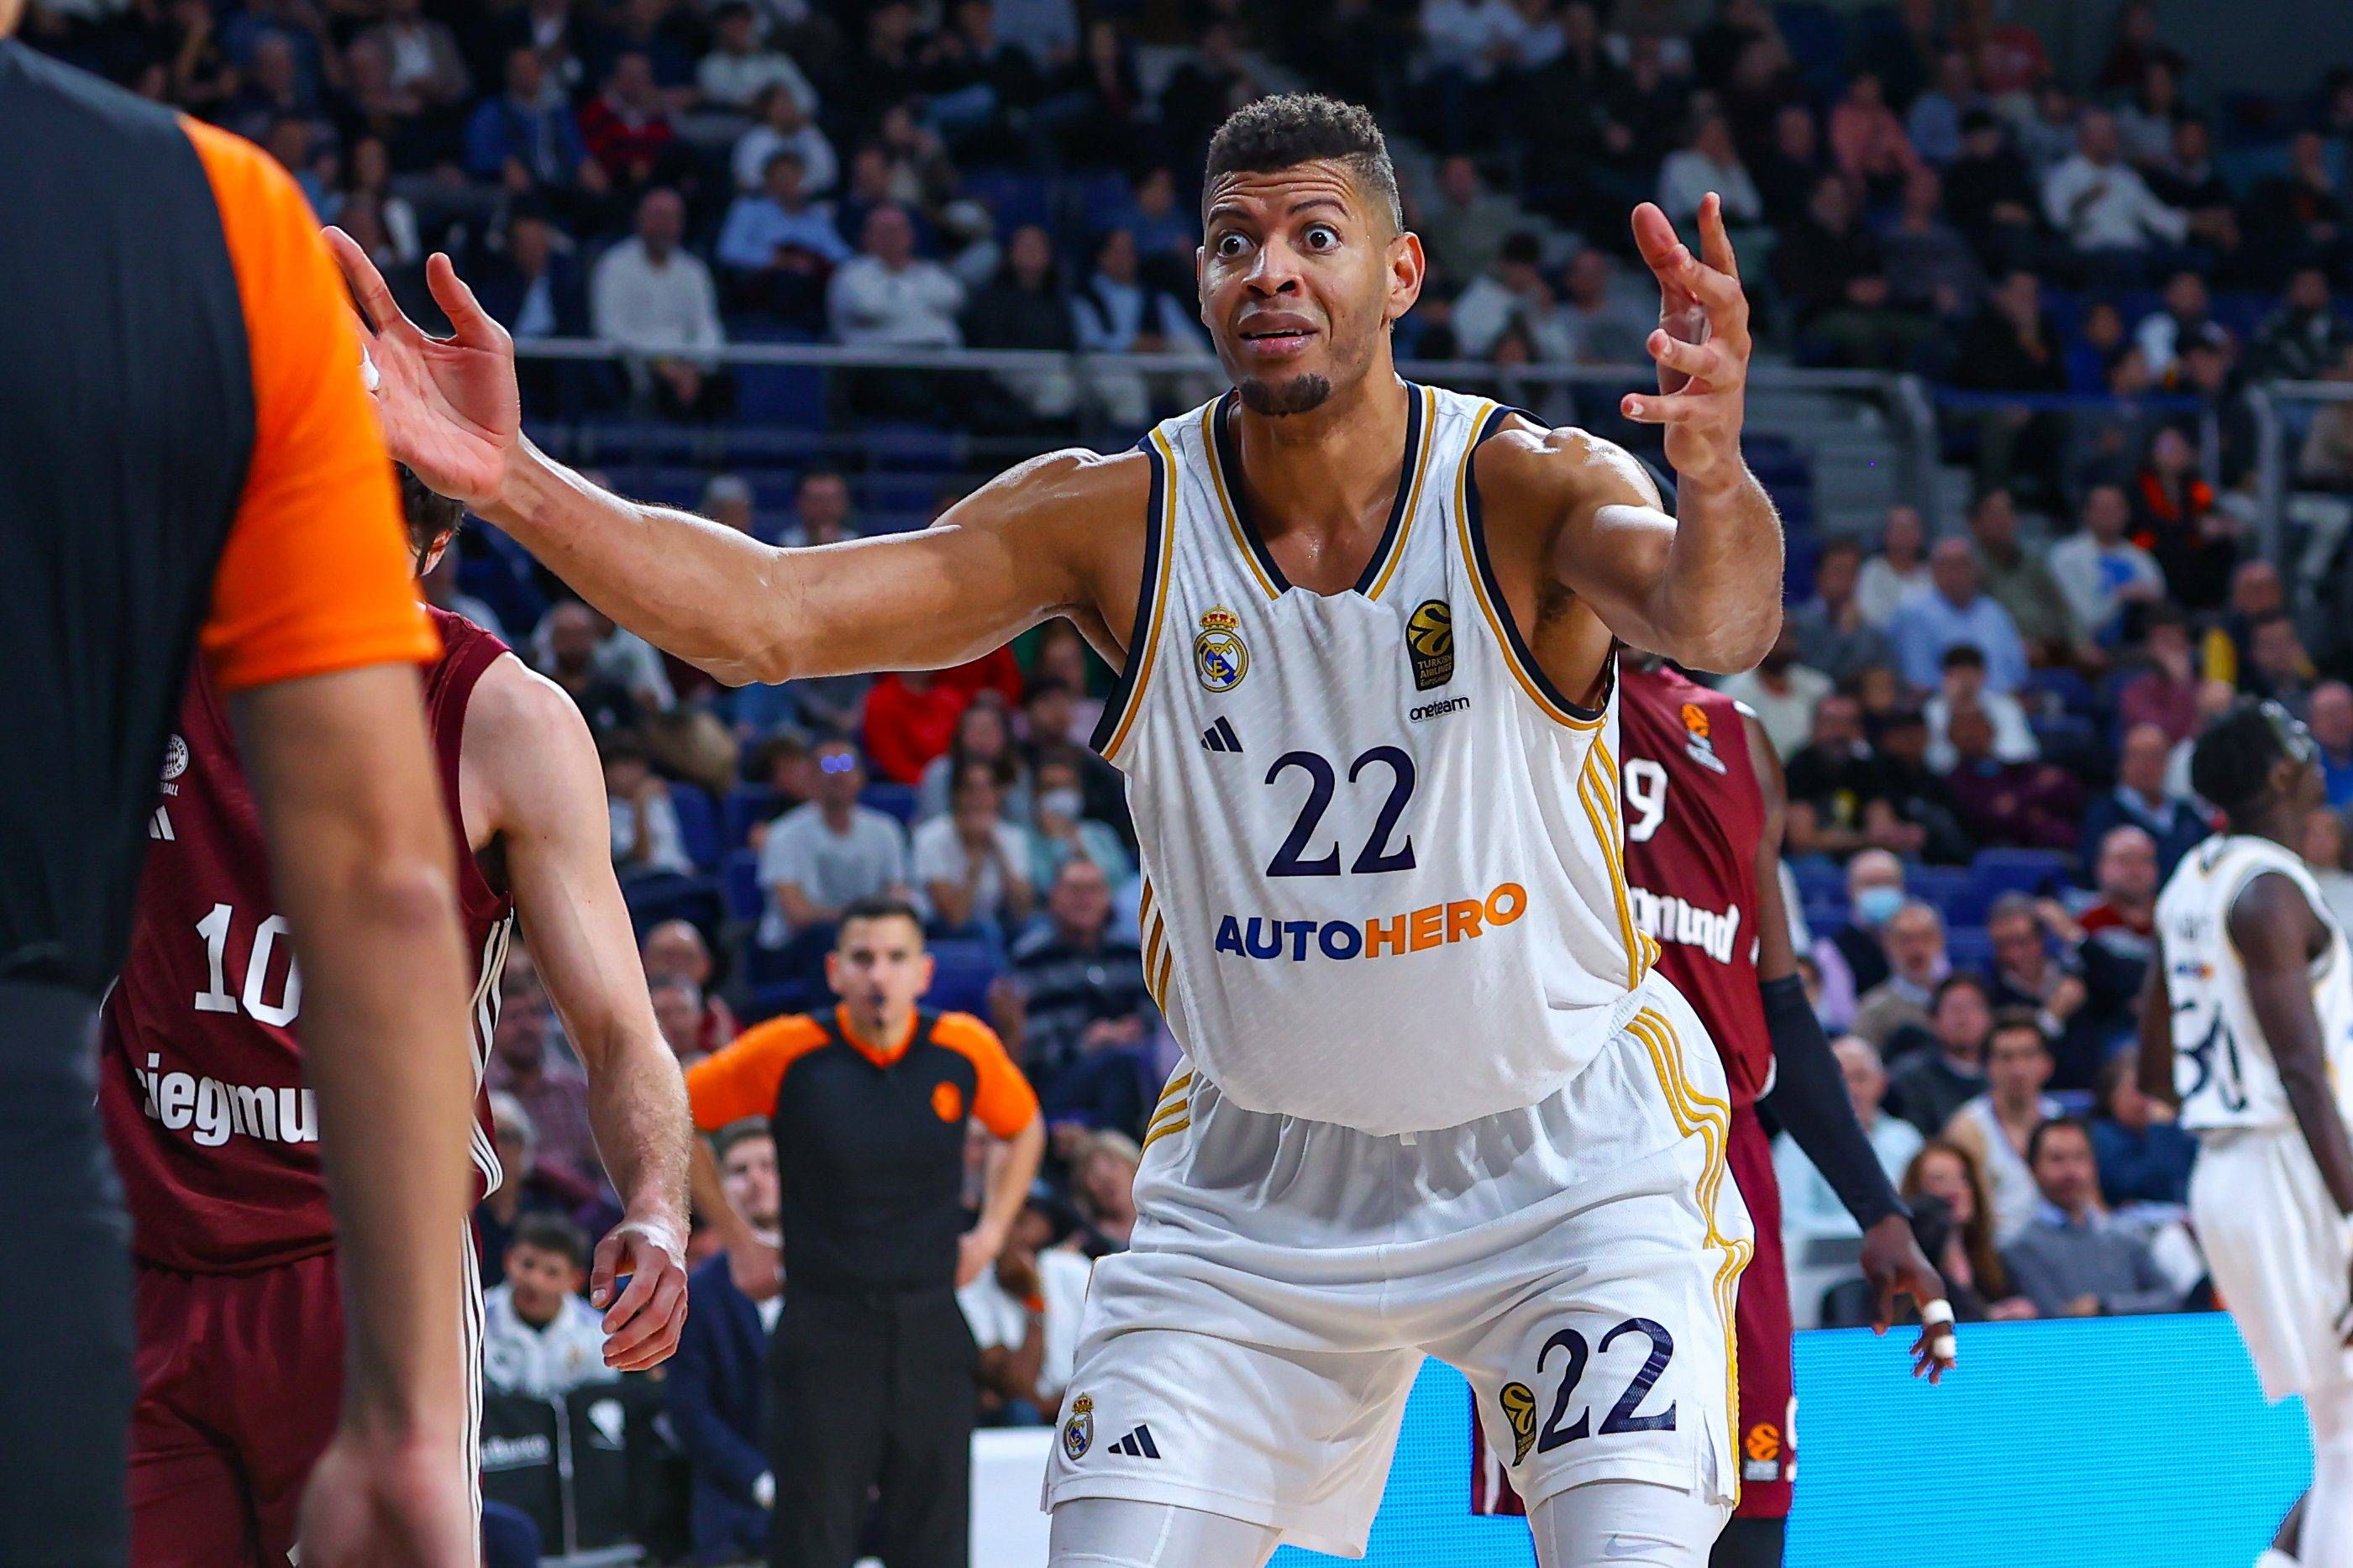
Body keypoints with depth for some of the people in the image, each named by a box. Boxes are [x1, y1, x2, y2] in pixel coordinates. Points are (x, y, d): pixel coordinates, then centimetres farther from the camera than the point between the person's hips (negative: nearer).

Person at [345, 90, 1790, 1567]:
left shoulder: (1522, 489, -17)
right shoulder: (1117, 519, -10)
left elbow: (1715, 623, -39)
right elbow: (762, 614, -17)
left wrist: (1716, 485, -64)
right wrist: (511, 479, -34)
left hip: (1565, 1155, -3)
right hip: (1258, 1167, 3)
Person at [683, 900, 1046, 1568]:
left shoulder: (964, 1049, 0)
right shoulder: (787, 1051, -7)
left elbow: (1023, 1128, 21)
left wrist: (991, 1231, 11)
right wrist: (738, 1237, 6)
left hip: (930, 1331, 2)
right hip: (825, 1330, -2)